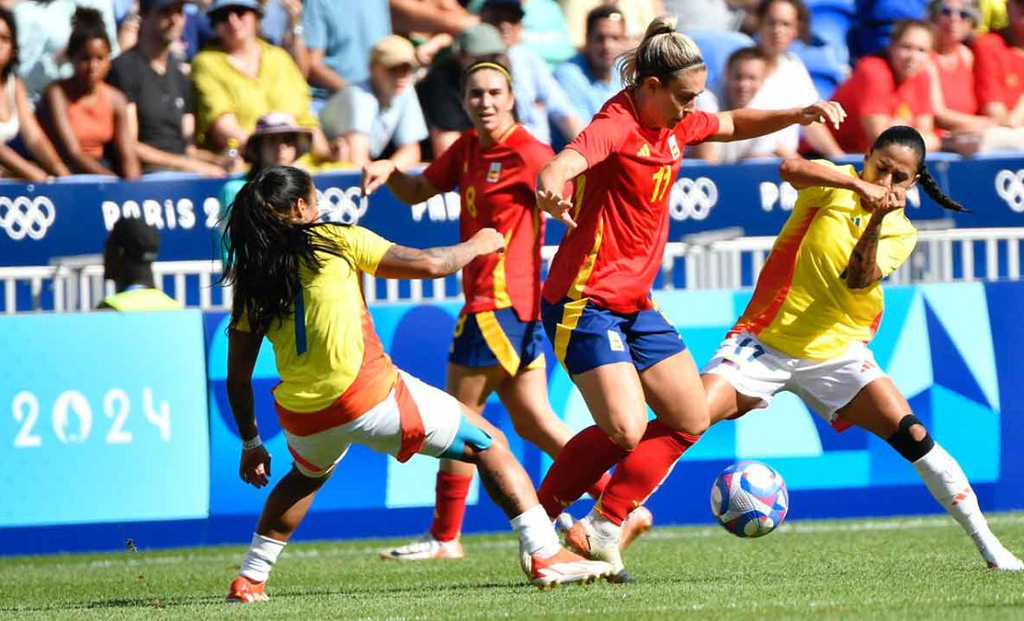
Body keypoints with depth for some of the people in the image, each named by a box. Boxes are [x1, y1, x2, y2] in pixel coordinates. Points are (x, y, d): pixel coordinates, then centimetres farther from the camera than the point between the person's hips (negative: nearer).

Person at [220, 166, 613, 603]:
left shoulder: (250, 282, 13)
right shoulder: (334, 241, 2)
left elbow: (238, 378, 14)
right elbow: (430, 265, 0)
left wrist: (250, 444, 26)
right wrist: (476, 245, 19)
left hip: (300, 416, 5)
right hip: (367, 393, -5)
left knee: (307, 477, 39)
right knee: (488, 444, 8)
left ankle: (249, 581, 29)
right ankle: (545, 554, -4)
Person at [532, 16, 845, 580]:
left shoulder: (674, 127, 8)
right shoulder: (617, 126, -18)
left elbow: (733, 126, 27)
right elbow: (570, 159, -39)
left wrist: (797, 115, 13)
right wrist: (552, 187, -62)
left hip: (635, 304, 9)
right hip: (585, 302, -9)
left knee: (690, 419, 7)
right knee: (625, 428, -19)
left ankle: (603, 529, 10)